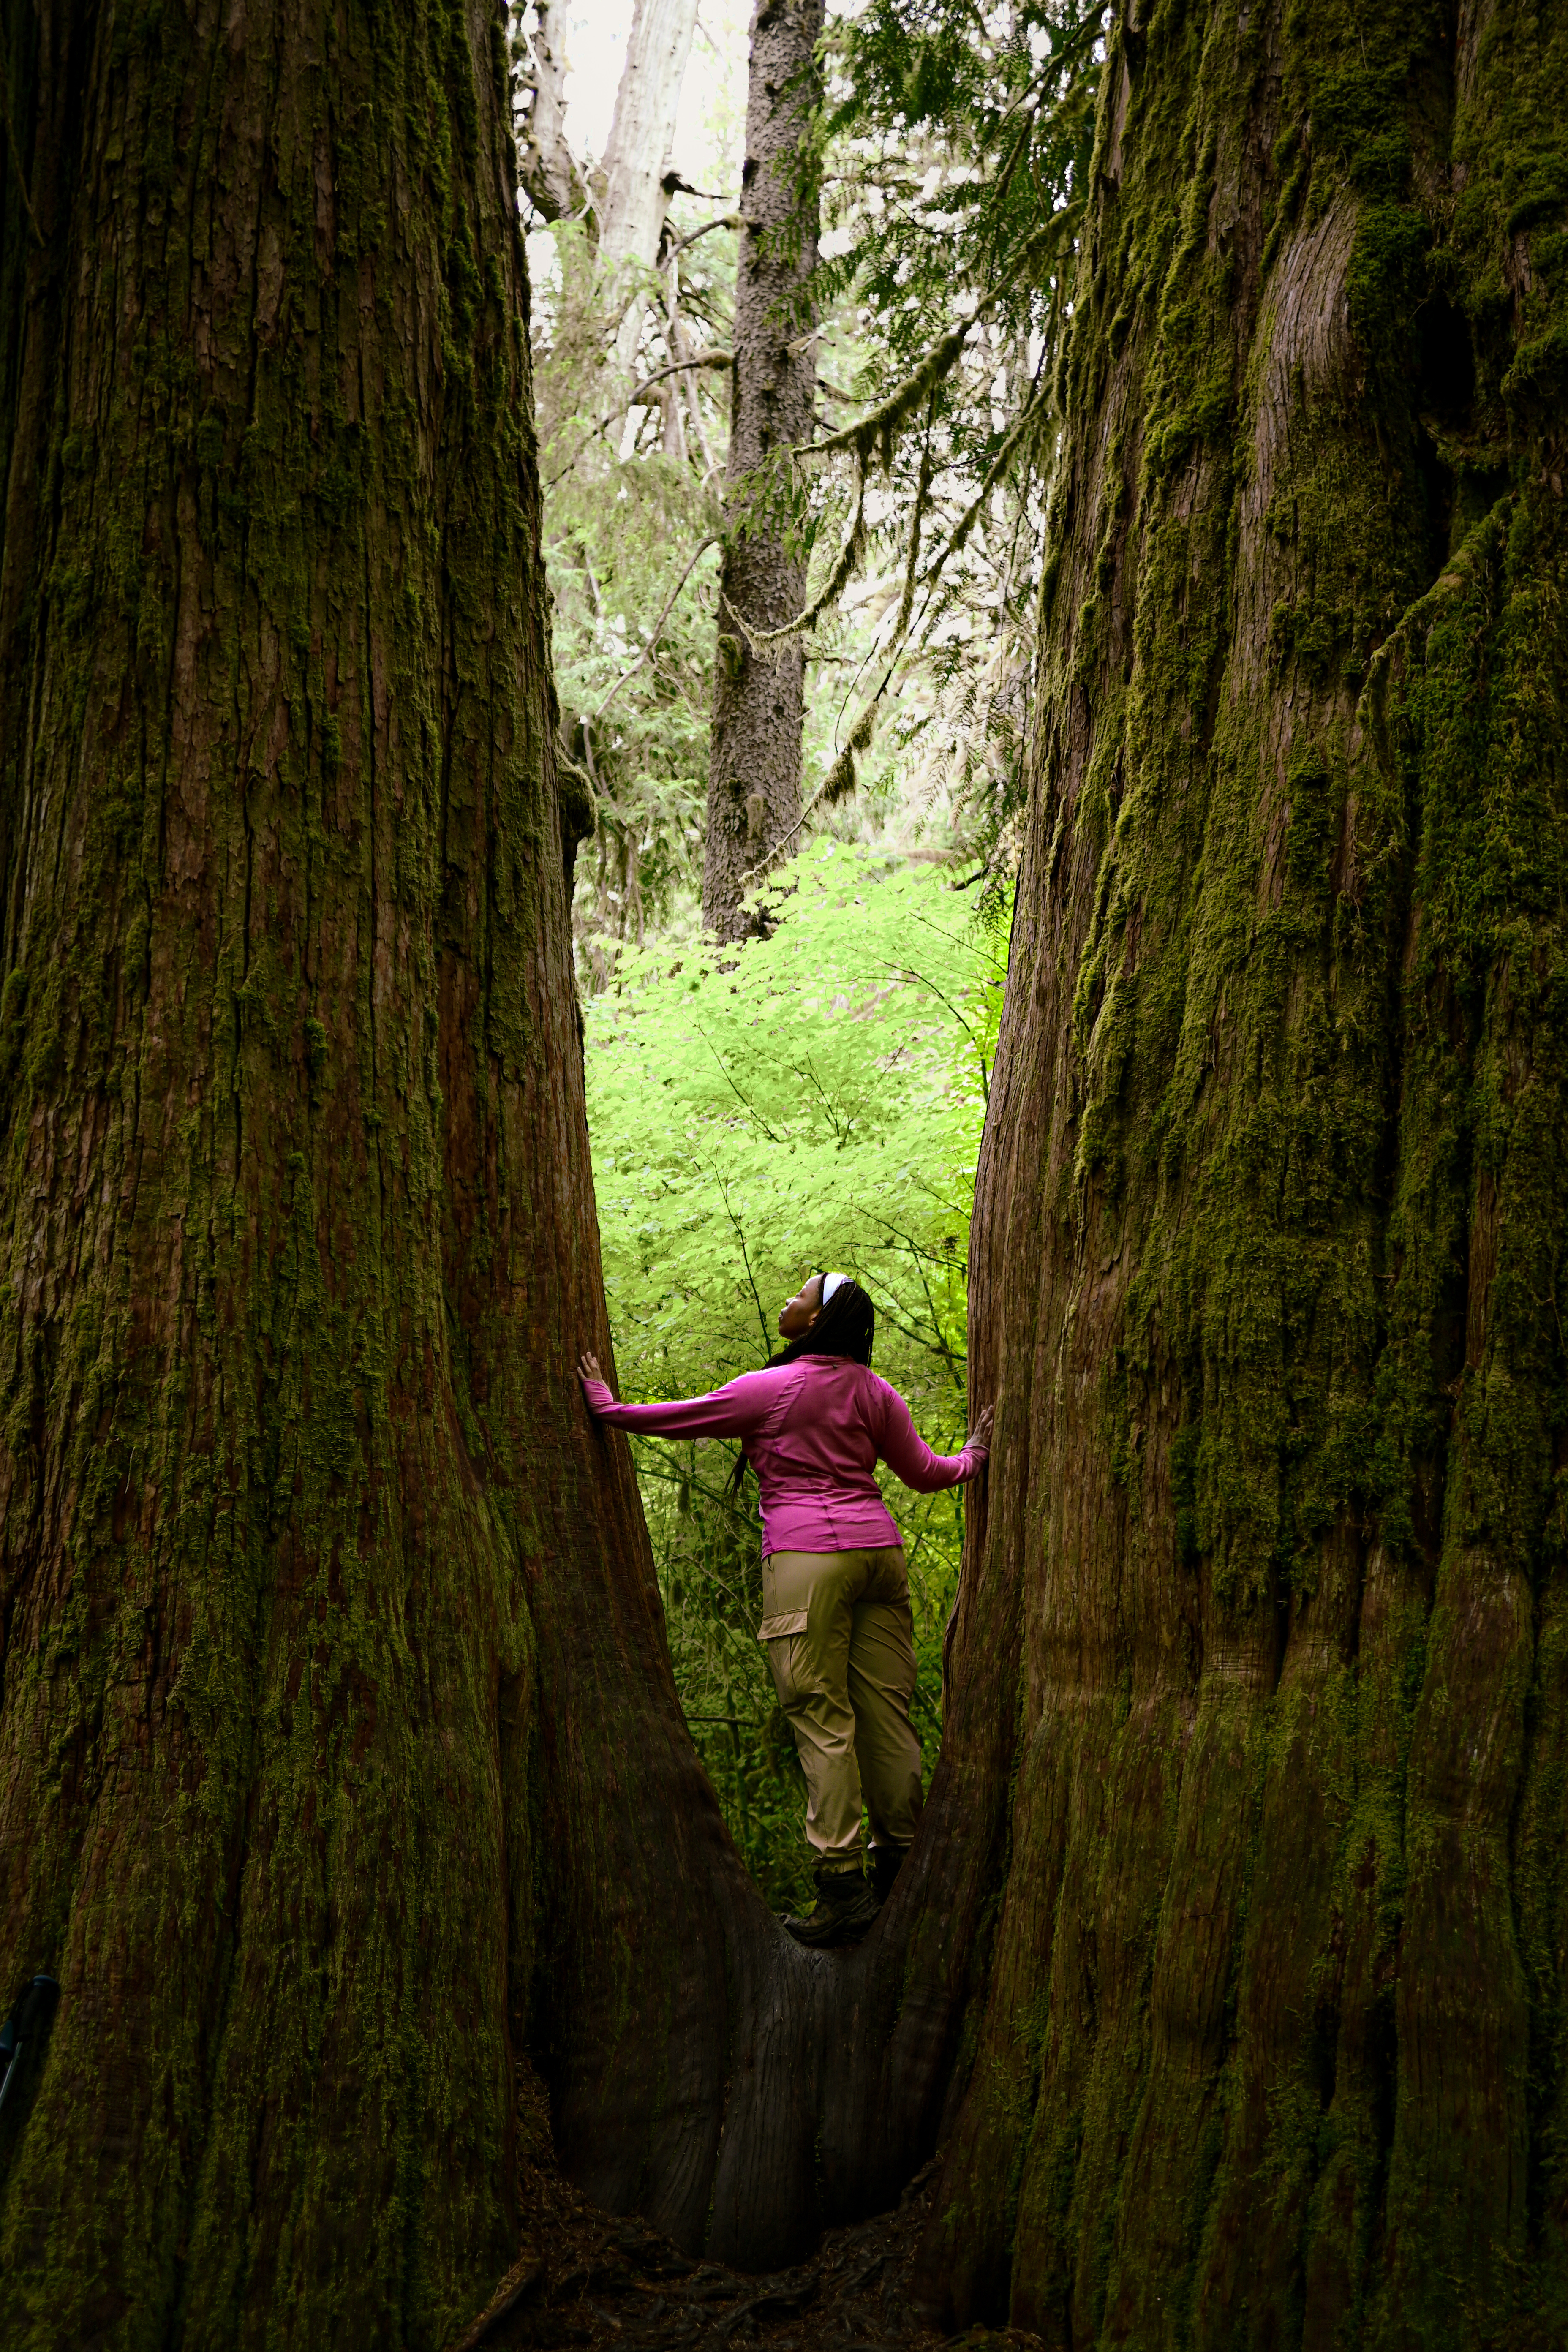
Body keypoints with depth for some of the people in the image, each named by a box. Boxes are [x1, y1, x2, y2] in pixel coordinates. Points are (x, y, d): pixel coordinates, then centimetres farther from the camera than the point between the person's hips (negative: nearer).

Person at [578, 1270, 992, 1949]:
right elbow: (925, 1472, 18)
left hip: (807, 1558, -6)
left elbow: (676, 1419, 4)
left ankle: (843, 1886, -5)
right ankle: (900, 1864, 17)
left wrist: (607, 1408, 20)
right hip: (879, 1548, 6)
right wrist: (974, 1455, 38)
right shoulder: (875, 1393, 12)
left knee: (822, 1717, -5)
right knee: (886, 1710, 9)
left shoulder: (769, 1389, -2)